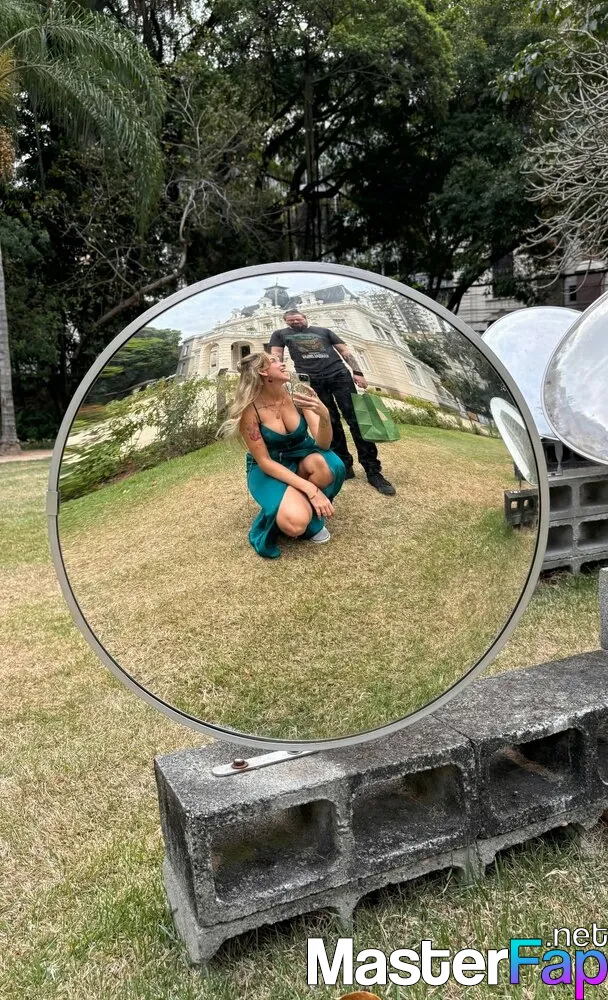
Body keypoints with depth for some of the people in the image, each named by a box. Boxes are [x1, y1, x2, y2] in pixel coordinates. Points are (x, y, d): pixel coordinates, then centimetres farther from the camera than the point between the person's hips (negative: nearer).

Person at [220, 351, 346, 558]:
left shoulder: (297, 394, -13)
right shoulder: (249, 409, -22)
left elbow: (323, 444, -18)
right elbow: (264, 462, -20)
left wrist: (324, 415, -41)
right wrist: (310, 488, -30)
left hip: (300, 458, 4)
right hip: (269, 469, -4)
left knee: (325, 463, -34)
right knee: (295, 523, -33)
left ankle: (311, 514, -5)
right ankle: (287, 506, 6)